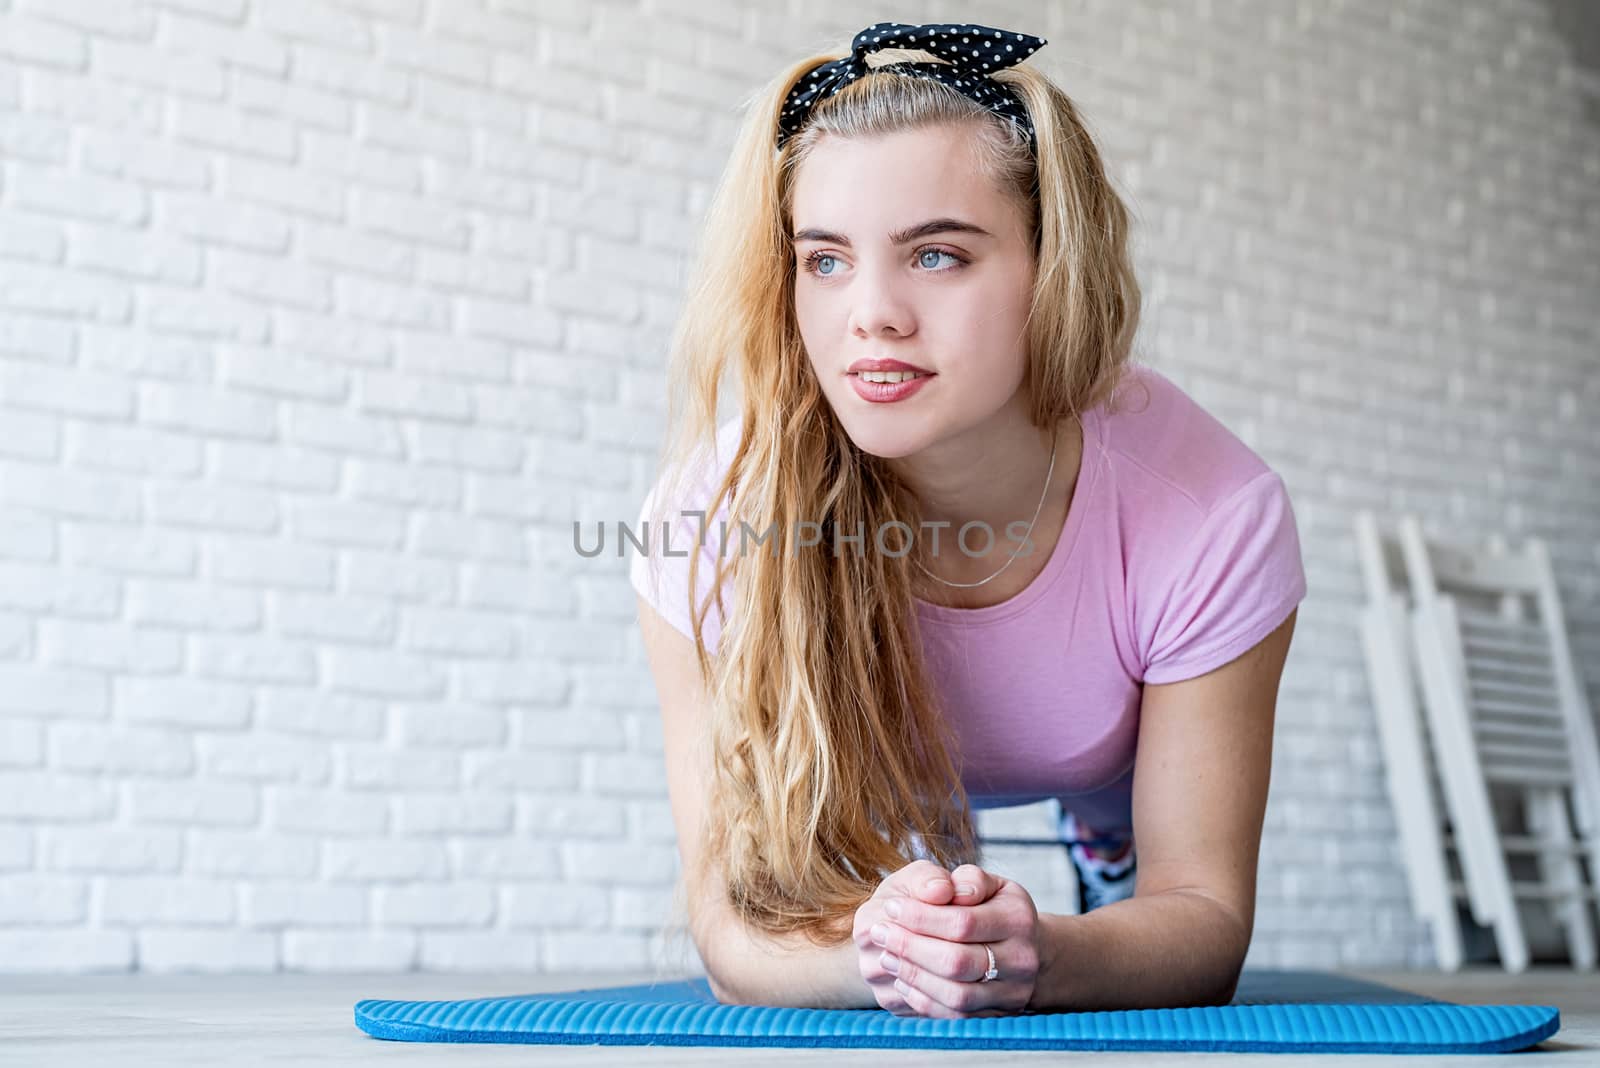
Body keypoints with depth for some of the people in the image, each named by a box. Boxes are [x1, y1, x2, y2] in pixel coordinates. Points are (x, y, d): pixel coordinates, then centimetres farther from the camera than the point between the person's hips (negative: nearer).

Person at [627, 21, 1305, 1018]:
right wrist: (867, 953, -61)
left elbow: (1203, 907, -33)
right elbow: (734, 925, -36)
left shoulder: (1213, 514, -41)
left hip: (1120, 767, -1)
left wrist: (1038, 958, -58)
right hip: (883, 773, 1)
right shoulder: (714, 514, -40)